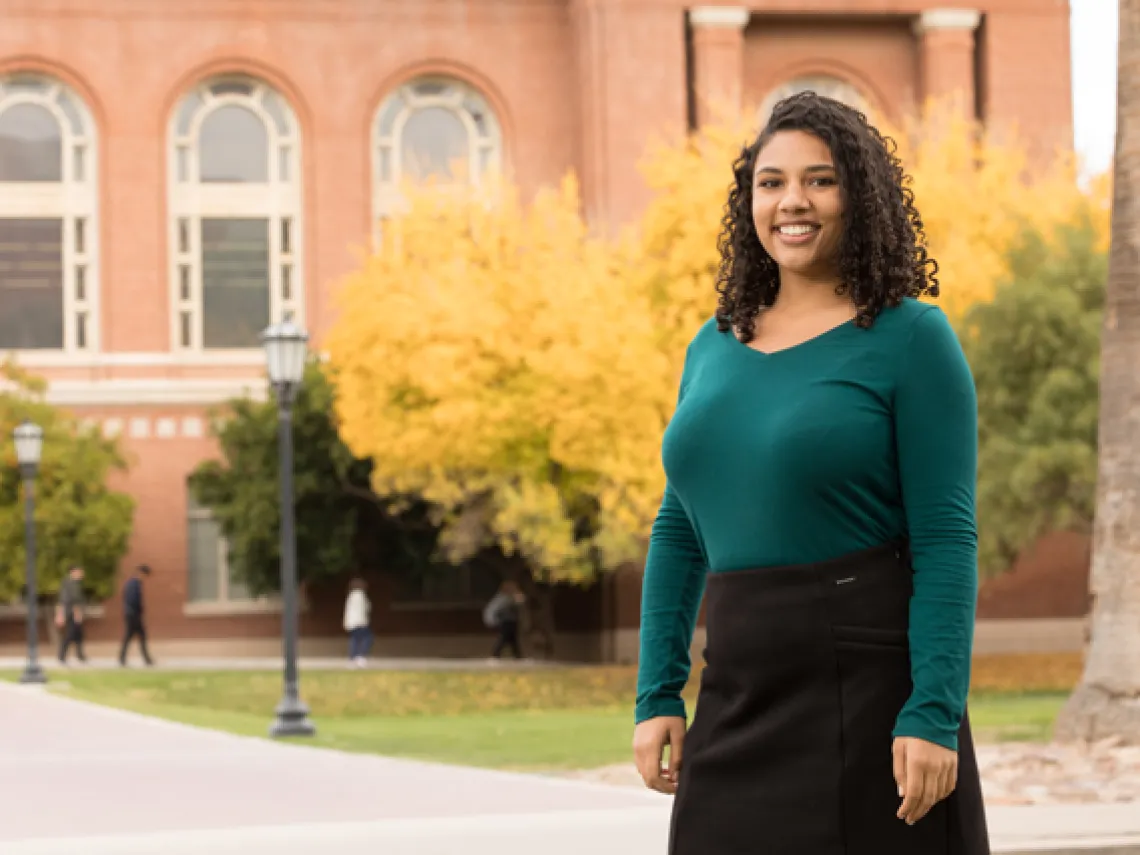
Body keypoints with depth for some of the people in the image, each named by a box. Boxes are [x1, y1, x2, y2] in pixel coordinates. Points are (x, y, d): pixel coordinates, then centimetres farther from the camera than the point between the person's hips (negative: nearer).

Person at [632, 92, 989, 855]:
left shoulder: (910, 339, -5)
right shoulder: (715, 347, 11)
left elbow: (946, 540, -11)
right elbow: (679, 535, 15)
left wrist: (934, 714, -18)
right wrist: (657, 696, 8)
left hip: (870, 689, -5)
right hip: (739, 698, 5)